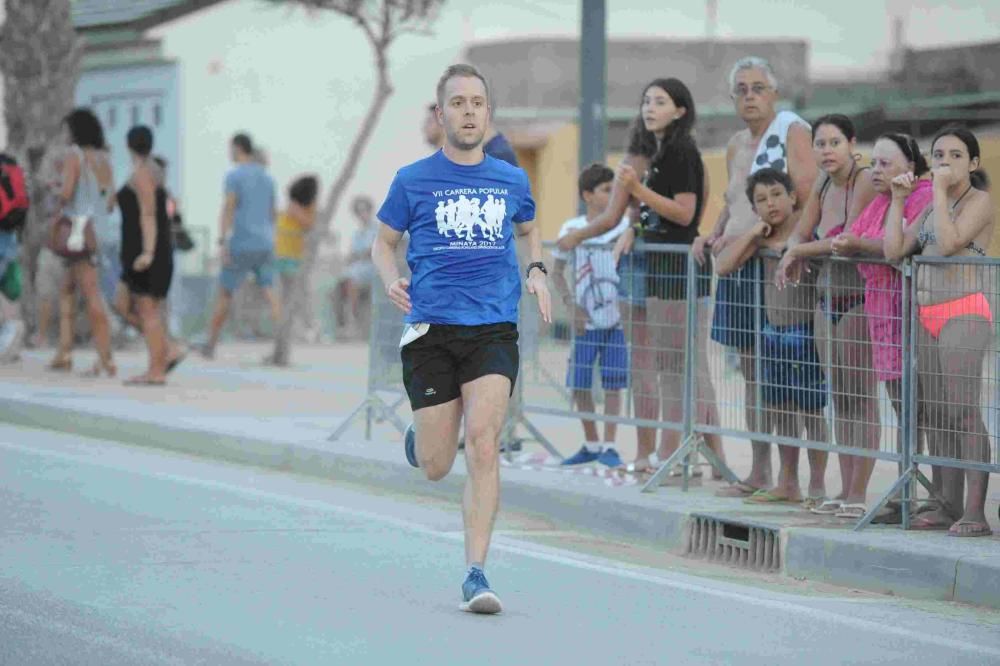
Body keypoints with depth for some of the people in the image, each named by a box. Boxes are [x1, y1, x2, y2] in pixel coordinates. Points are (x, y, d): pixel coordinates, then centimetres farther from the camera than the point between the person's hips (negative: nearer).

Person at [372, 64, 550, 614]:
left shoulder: (512, 181, 10)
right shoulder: (413, 181, 3)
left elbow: (530, 230, 29)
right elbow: (383, 241, 14)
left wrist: (536, 271, 10)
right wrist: (391, 280, -7)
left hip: (494, 328, 1)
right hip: (431, 329, -1)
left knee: (483, 444, -18)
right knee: (435, 467, 3)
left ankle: (475, 575, -14)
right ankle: (418, 438, 42)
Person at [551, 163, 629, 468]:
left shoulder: (624, 226, -1)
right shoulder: (571, 229, 1)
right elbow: (557, 273, 9)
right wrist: (571, 305, -2)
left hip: (616, 319, -1)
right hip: (586, 320, 1)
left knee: (613, 384, 0)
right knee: (579, 384, 4)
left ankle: (608, 446, 9)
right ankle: (591, 444, 19)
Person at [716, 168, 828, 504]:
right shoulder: (763, 237, 8)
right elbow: (723, 265, 2)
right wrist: (752, 234, -5)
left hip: (805, 333, -7)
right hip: (774, 332, 7)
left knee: (810, 410, -1)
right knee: (781, 409, 13)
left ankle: (817, 485, 6)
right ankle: (788, 483, 23)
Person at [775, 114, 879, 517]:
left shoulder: (866, 181, -14)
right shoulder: (823, 184, 9)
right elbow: (800, 233, 11)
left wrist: (799, 250, -12)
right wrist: (794, 256, -11)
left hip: (860, 300, -8)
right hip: (829, 299, 8)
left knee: (862, 398, -5)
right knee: (840, 397, 10)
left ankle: (859, 495, -3)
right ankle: (845, 491, 15)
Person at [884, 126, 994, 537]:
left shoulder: (979, 201, -3)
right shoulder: (931, 207, 20)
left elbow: (950, 242, -19)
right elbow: (894, 250, 11)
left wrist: (940, 191, -14)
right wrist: (898, 200, 8)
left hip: (963, 313, -8)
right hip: (927, 315, 8)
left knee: (963, 410, -14)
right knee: (935, 414, 7)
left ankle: (975, 512, -16)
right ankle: (950, 507, 11)